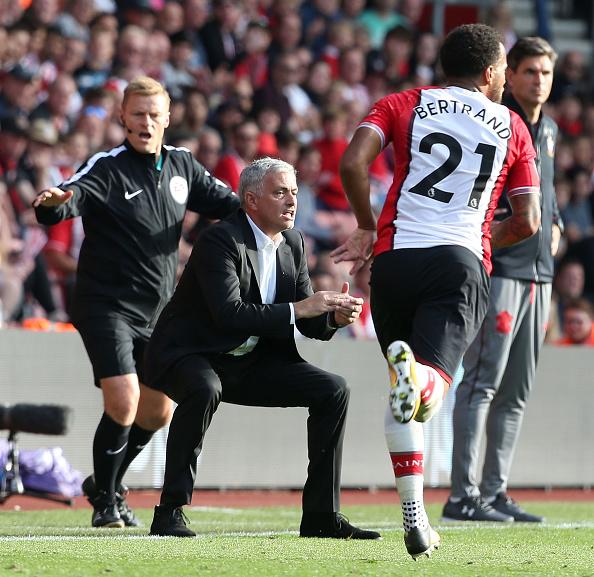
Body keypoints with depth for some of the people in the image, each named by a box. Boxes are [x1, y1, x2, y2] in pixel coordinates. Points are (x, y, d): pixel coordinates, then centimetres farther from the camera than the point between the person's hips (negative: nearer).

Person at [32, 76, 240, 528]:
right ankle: (106, 502, 1)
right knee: (123, 403, -18)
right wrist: (53, 203, -52)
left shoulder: (182, 166, 5)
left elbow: (224, 201, 17)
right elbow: (69, 199, -28)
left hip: (158, 312, 6)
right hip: (107, 306, -6)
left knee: (159, 411, 12)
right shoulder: (107, 168, -13)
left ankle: (108, 483, 35)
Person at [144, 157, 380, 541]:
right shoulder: (220, 240, -20)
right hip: (191, 357, -8)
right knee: (205, 390, -40)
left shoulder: (293, 244, 5)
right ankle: (170, 512, -30)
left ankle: (322, 515, 1)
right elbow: (229, 314, -32)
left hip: (250, 363, 8)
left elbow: (306, 321, 6)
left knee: (333, 391, -4)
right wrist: (297, 309, -32)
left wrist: (334, 316, -16)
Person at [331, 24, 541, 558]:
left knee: (405, 396, 18)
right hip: (462, 263, -1)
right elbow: (527, 222, 11)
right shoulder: (511, 125, 16)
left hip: (396, 258, 1)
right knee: (429, 394, -16)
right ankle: (419, 375, -53)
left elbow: (353, 163, -5)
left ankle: (414, 515, 10)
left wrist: (367, 228, 11)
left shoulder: (404, 105, 13)